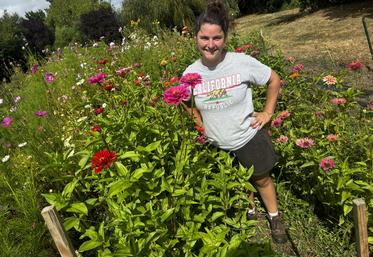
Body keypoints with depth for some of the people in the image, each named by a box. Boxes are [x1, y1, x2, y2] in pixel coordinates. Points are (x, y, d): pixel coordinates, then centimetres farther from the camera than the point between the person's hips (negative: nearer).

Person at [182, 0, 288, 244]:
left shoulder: (242, 62, -21)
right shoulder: (191, 73, -14)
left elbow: (274, 80, -5)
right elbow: (187, 101, 7)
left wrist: (267, 112, -7)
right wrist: (201, 125, 2)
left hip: (249, 138, -2)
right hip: (218, 146, 3)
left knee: (262, 179, 19)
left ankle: (275, 218, 44)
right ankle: (249, 210, 52)